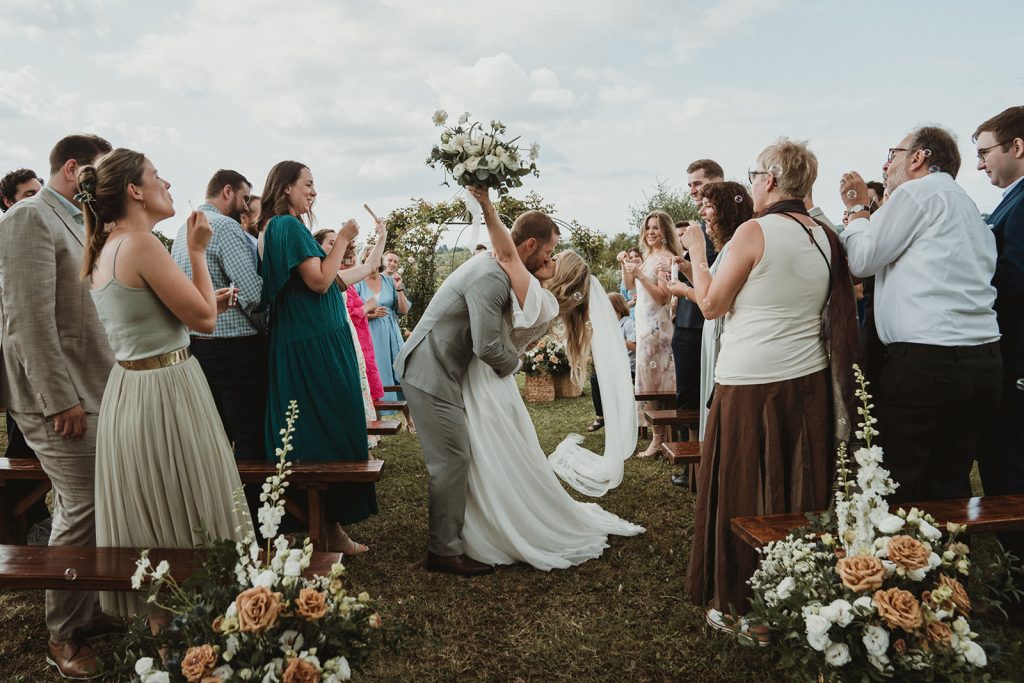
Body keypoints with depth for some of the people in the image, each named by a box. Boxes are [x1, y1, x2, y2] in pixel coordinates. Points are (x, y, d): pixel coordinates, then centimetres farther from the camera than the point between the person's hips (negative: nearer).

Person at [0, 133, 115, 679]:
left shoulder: (76, 222, 17)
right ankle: (64, 636, 13)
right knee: (83, 509, -4)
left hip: (93, 388, 9)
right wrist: (61, 400, -20)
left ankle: (89, 611, 28)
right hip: (59, 395, -9)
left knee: (79, 509, 15)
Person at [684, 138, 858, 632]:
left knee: (743, 494, 6)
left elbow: (711, 305, -6)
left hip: (750, 382, -6)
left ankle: (740, 606, 17)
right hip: (808, 381, 7)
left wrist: (697, 252, 5)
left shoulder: (754, 231, -12)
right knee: (801, 494, 15)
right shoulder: (826, 238, 7)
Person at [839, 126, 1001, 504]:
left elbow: (862, 260, -2)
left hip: (925, 359, -8)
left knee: (897, 483, -1)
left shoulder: (916, 192, -2)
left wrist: (858, 207, 14)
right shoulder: (969, 207, 25)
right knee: (951, 482, 14)